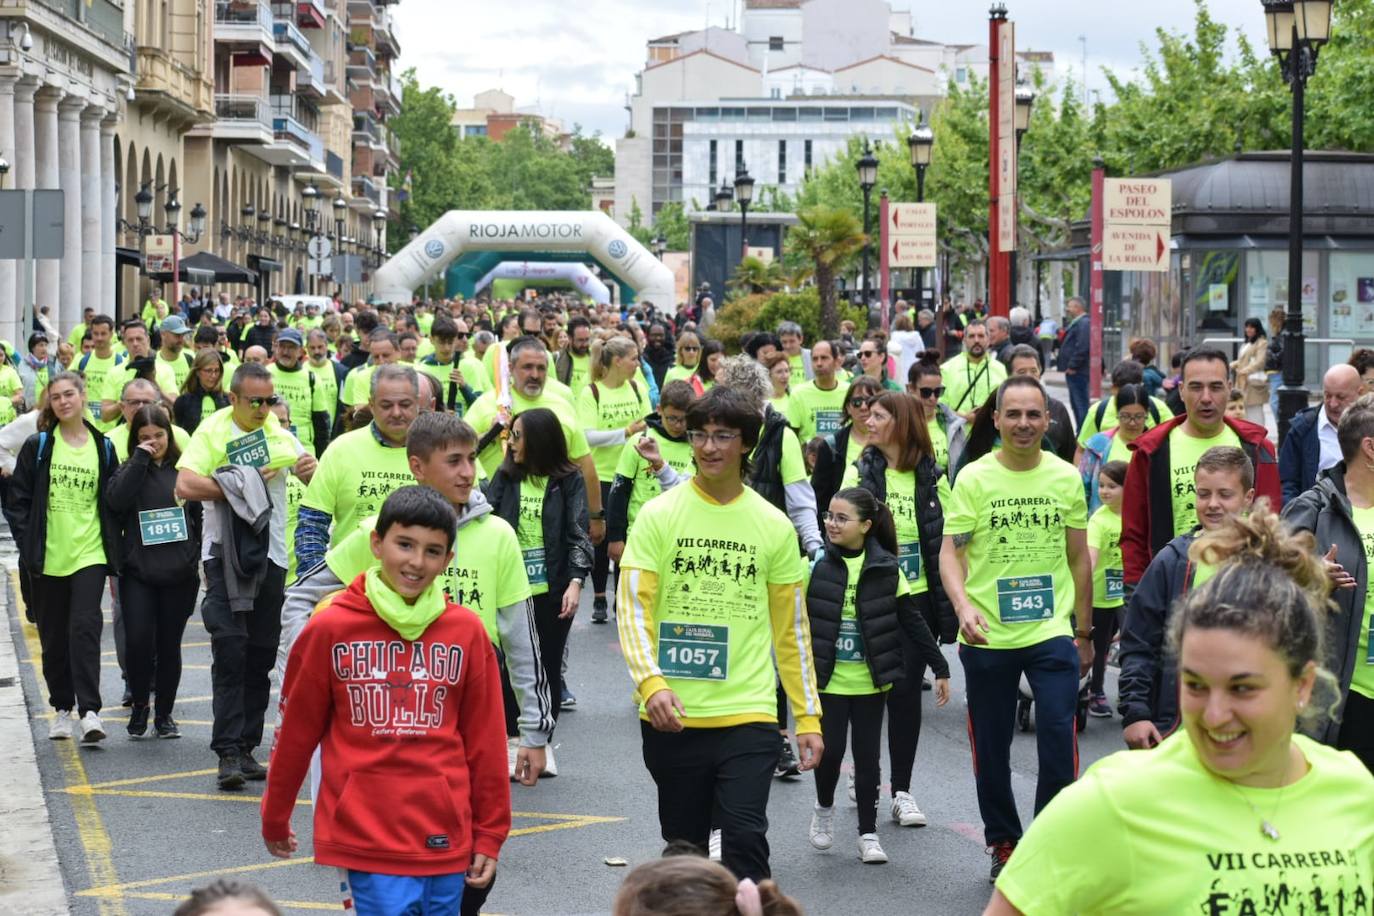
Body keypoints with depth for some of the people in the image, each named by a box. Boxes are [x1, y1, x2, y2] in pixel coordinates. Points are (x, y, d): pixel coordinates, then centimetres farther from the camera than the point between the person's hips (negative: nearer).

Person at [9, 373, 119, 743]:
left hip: (90, 555, -1)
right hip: (48, 558, 1)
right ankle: (62, 708, 21)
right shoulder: (37, 446, 2)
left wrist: (113, 546, 3)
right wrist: (27, 544, -5)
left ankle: (89, 710, -16)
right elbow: (18, 499, 3)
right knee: (54, 636, 9)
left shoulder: (103, 447, 5)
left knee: (85, 628, -14)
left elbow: (112, 500, 10)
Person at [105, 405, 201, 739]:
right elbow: (115, 500, -15)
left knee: (169, 645, 7)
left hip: (179, 574, 1)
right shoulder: (129, 470, 6)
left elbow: (201, 514, 11)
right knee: (138, 641, -11)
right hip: (138, 572, -1)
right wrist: (140, 459, -12)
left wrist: (202, 560, 4)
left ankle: (164, 714, 19)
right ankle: (139, 706, 10)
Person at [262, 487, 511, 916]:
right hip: (367, 833, -2)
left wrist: (490, 835, 9)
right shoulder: (330, 629, -3)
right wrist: (275, 817, 16)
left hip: (445, 838, 2)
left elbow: (484, 739, 7)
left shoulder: (467, 632, 2)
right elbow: (296, 731, 7)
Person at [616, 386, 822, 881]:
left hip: (749, 714, 0)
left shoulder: (773, 525, 5)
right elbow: (632, 608, -6)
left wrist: (808, 715, 7)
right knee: (684, 847, 11)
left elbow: (791, 629, 11)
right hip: (673, 715, 0)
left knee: (745, 840, -13)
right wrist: (651, 683, -23)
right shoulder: (659, 515, 0)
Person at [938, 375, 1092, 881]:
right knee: (991, 750, 9)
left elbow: (1078, 558, 12)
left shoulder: (1066, 477, 5)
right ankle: (1003, 843, 26)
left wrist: (1084, 632, 14)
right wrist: (963, 606, -24)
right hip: (988, 639, 0)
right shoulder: (974, 478, -3)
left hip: (1051, 633, 1)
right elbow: (950, 552, -6)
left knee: (1059, 740, -10)